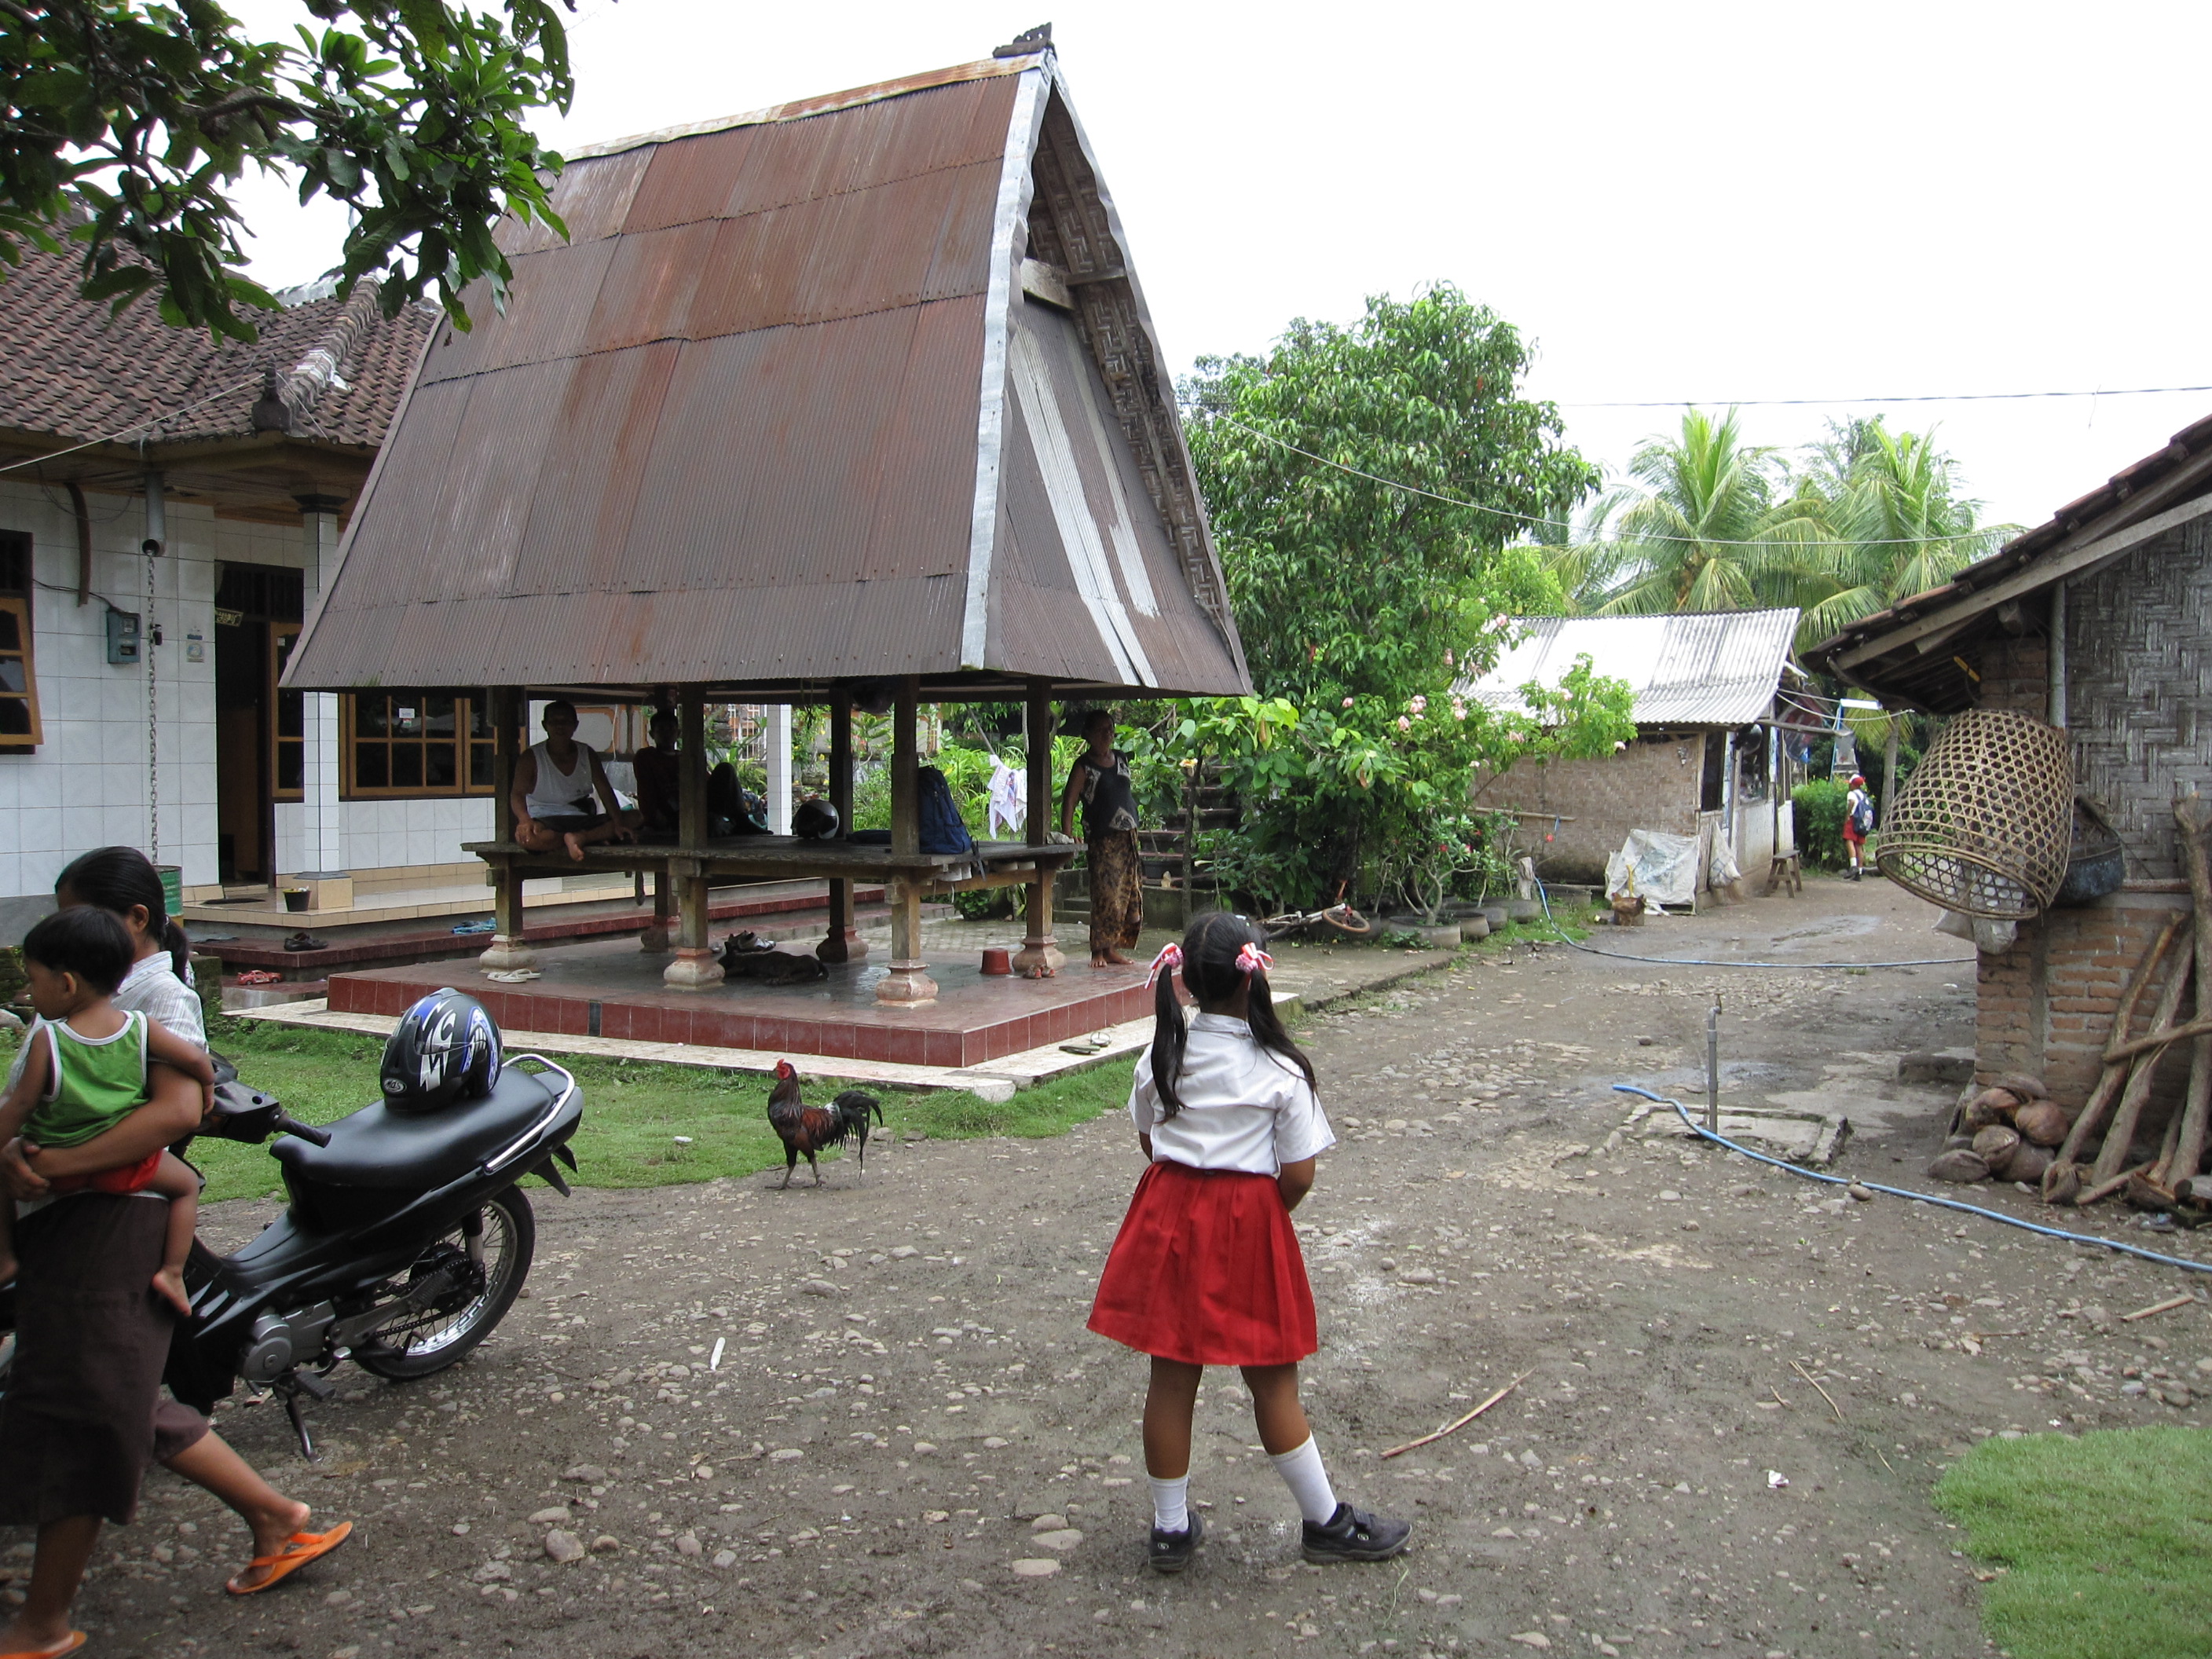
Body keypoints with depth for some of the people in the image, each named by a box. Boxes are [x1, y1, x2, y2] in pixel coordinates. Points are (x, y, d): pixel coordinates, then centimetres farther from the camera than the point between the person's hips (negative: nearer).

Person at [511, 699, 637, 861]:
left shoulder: (587, 754, 11)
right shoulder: (532, 757, 0)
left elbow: (605, 791, 3)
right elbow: (518, 794, -11)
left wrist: (618, 823, -14)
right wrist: (525, 820, -35)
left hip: (582, 822, 5)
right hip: (545, 822, -4)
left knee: (632, 819, -17)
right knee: (526, 836, -41)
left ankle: (580, 838, -35)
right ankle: (597, 837, -32)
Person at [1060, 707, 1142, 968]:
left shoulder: (1121, 759, 13)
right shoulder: (1084, 766, -6)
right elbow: (1069, 801, -11)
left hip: (1127, 837, 7)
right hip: (1101, 840, -7)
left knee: (1129, 895, 5)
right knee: (1105, 895, -11)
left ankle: (1113, 949, 13)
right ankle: (1098, 952, -4)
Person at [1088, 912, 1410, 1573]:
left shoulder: (1160, 1057, -2)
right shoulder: (1279, 1071, -14)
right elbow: (1298, 1177, -11)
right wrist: (1262, 1210, 8)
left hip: (1169, 1220, 4)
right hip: (1248, 1227, -4)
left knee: (1171, 1376, 11)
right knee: (1273, 1381, 9)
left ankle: (1170, 1526, 23)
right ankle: (1326, 1522, 24)